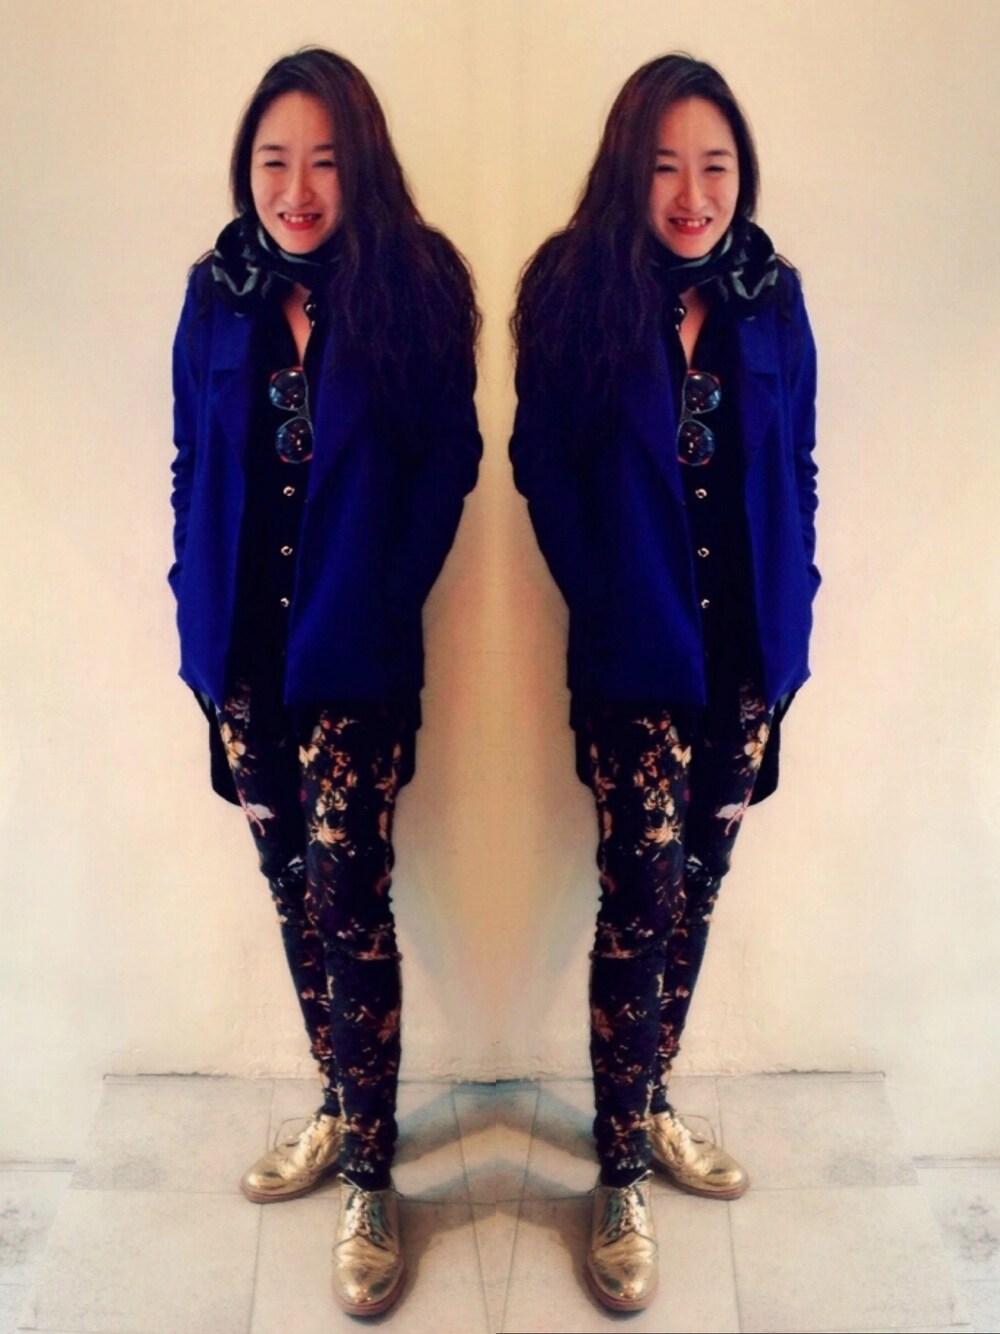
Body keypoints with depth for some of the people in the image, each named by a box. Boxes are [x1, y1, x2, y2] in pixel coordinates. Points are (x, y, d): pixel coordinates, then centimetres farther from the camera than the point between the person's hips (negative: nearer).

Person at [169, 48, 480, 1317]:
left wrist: (375, 603, -9)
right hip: (241, 656, 4)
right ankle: (340, 1110, 34)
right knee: (294, 891, 14)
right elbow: (192, 465, 10)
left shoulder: (412, 285, -5)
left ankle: (369, 1178, 15)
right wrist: (200, 605, 3)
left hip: (355, 660, -4)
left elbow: (447, 463, -5)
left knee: (347, 902, -1)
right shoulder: (218, 293, 5)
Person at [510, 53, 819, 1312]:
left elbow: (798, 469, 8)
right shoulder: (576, 290, -6)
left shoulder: (771, 297, 4)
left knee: (695, 892, 13)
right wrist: (613, 603, -8)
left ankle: (649, 1106, 33)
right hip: (637, 657, -4)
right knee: (643, 903, -2)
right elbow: (544, 469, -5)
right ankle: (621, 1181, 14)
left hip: (748, 653, 4)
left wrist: (792, 608, 1)